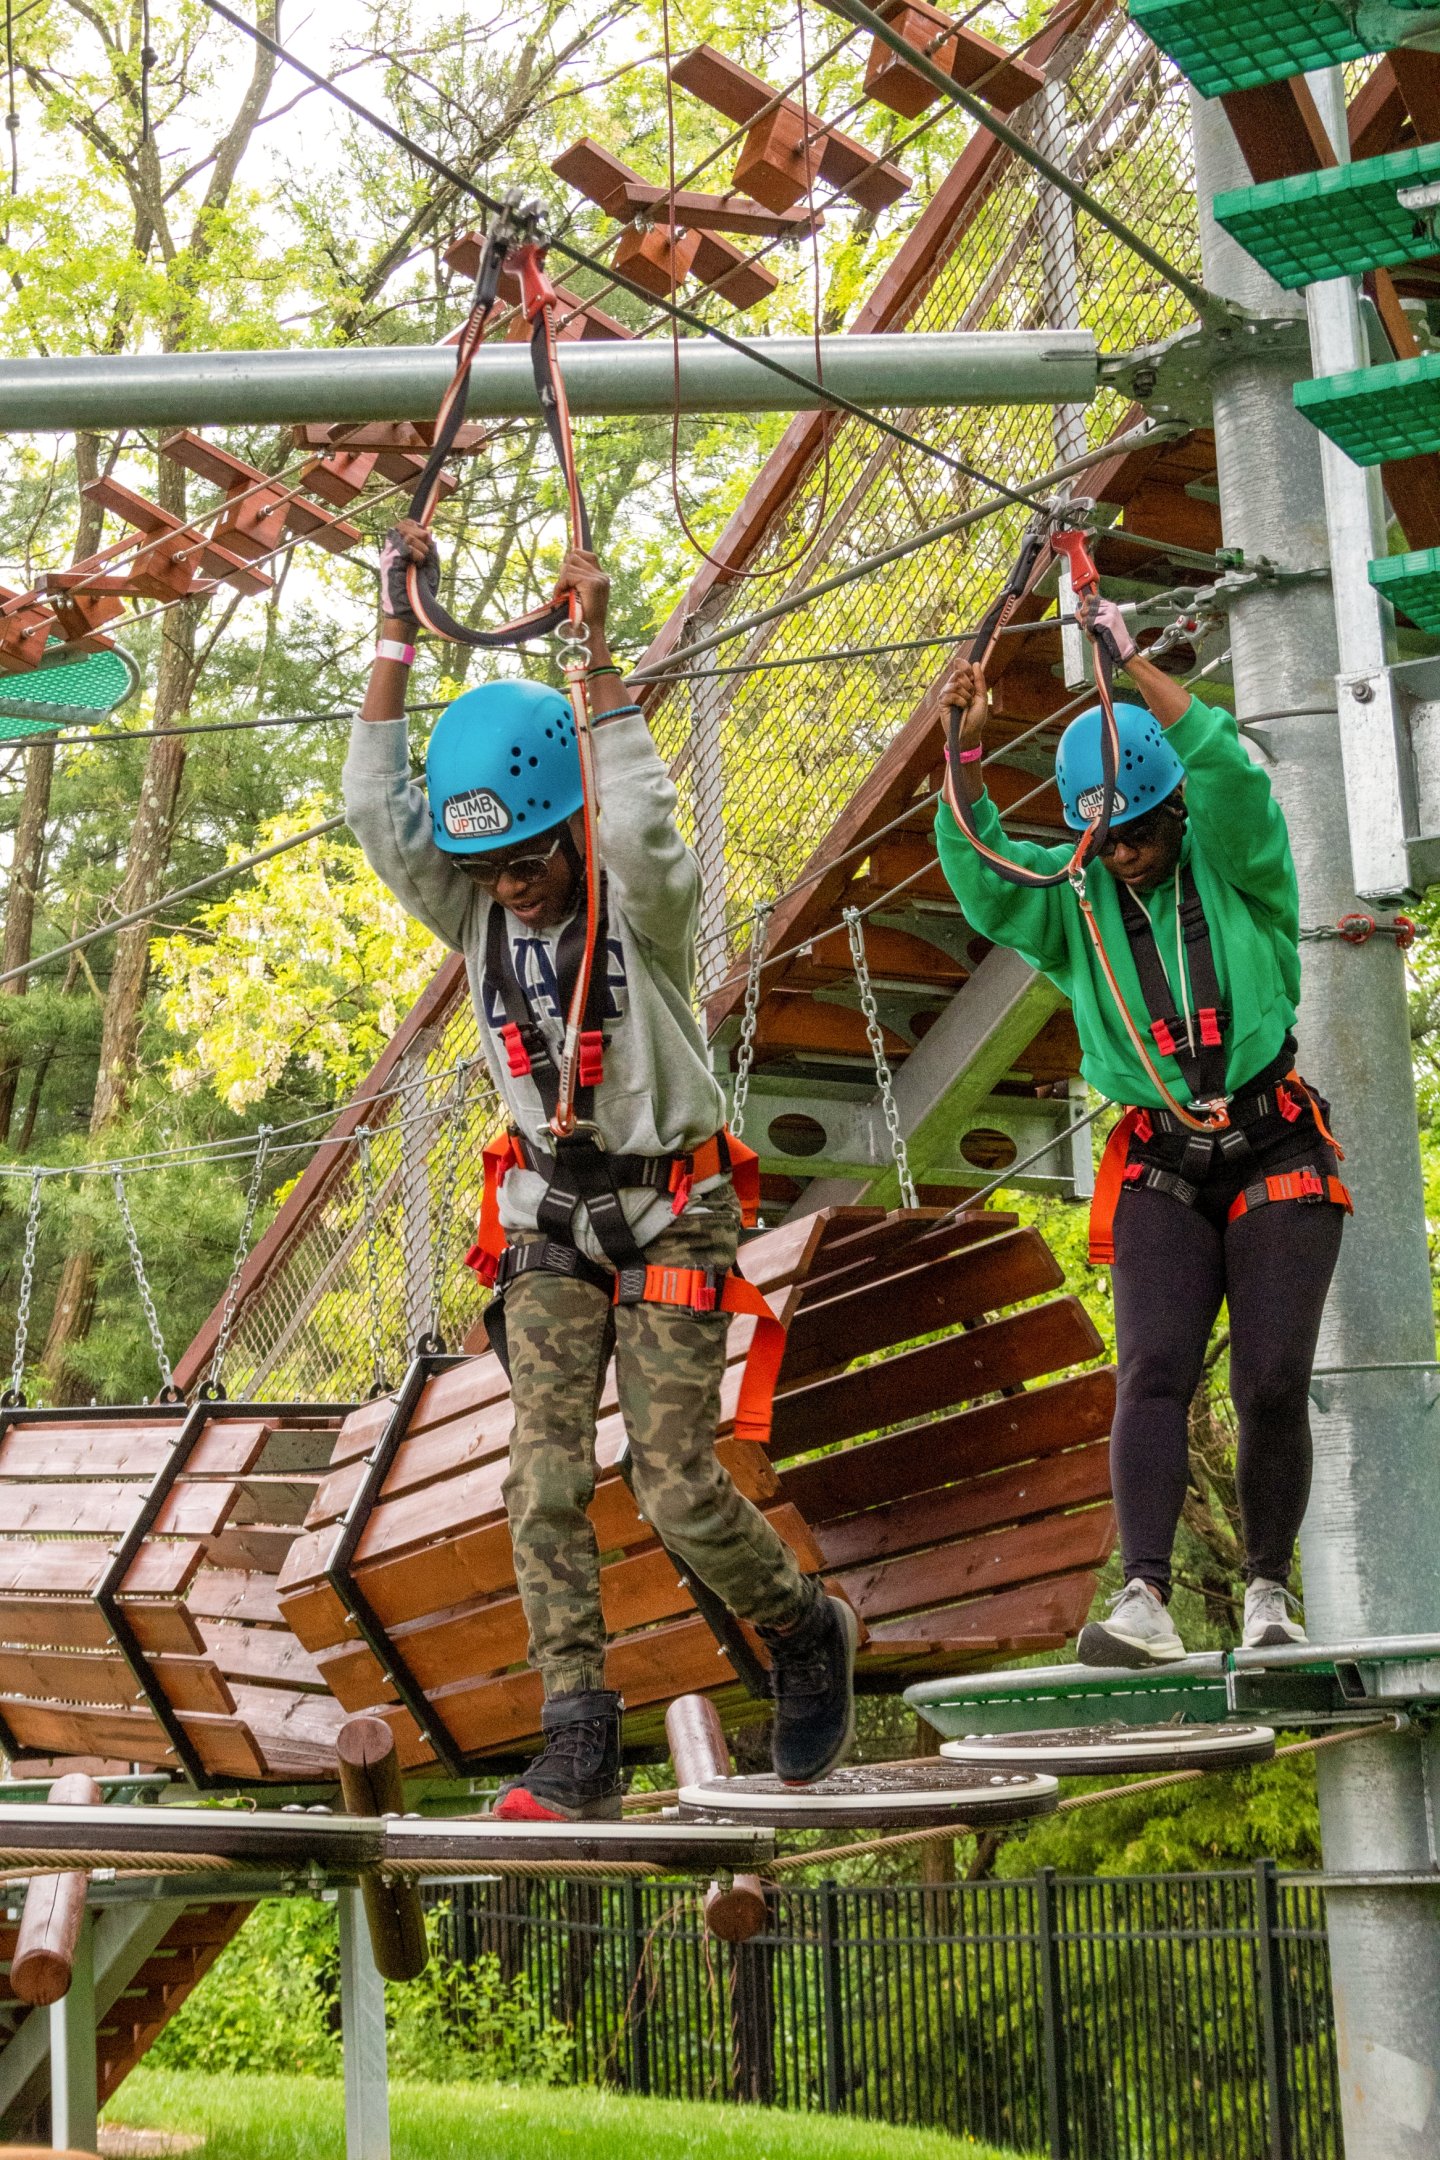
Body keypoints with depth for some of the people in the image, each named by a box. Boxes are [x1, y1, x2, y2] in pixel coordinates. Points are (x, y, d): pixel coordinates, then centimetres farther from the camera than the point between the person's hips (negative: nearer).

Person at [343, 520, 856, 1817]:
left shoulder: (649, 901, -17)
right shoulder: (473, 909, -5)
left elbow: (641, 827, -40)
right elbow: (376, 815, -19)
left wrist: (598, 654, -36)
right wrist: (399, 637, -22)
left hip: (673, 1212, -4)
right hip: (552, 1220, 4)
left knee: (679, 1486, -7)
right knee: (546, 1477, -7)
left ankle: (806, 1633, 22)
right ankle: (579, 1753, -4)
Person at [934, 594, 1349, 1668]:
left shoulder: (1237, 865, 1)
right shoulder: (1072, 903, 6)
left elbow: (1229, 772, -19)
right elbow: (983, 875, -11)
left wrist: (1136, 663, -25)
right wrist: (966, 753, -26)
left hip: (1276, 1154, -1)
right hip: (1162, 1169, 1)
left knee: (1273, 1381, -9)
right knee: (1154, 1369, -17)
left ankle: (1270, 1587, 8)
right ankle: (1145, 1597, -29)